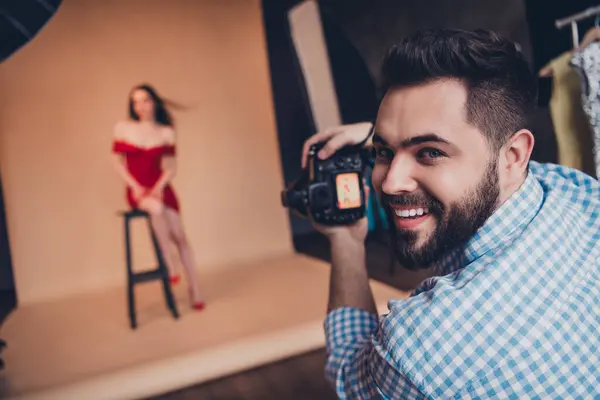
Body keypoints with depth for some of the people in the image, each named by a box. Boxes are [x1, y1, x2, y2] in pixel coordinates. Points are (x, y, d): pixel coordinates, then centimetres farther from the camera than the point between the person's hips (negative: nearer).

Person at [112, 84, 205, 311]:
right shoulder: (123, 128, 4)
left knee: (180, 236, -12)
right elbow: (119, 163, 3)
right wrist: (136, 187, -10)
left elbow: (171, 167, 4)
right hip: (137, 190, -1)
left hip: (159, 188, 2)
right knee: (157, 208, -36)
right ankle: (170, 266, -21)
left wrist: (159, 187, -13)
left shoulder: (166, 132, 5)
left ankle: (195, 291, -3)